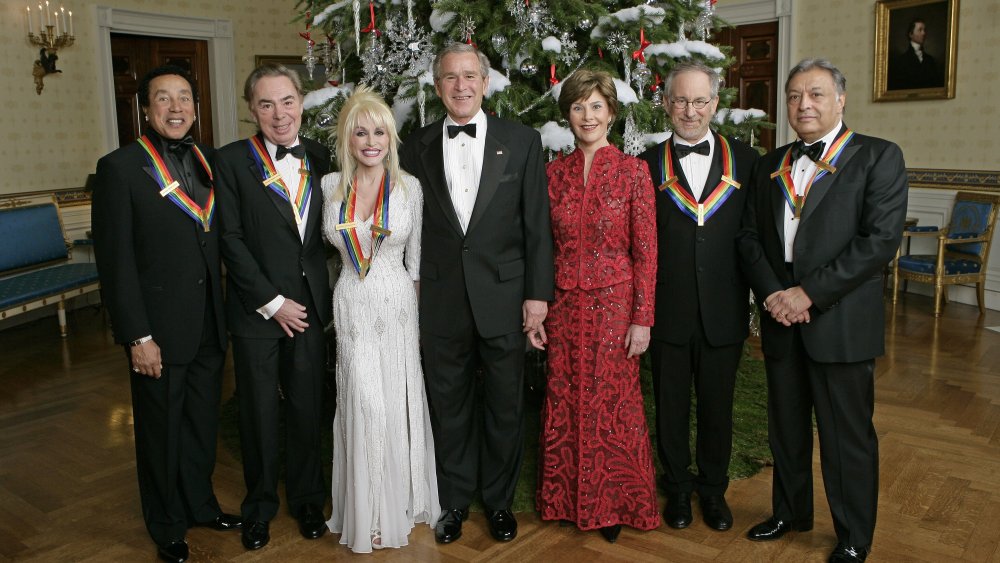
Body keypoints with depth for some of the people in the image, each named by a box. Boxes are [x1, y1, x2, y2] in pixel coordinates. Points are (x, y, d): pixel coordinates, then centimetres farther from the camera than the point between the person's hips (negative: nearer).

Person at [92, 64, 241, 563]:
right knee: (162, 432, 13)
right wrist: (138, 336, -15)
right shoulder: (119, 167, -11)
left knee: (203, 423, 20)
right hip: (159, 330, -5)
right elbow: (115, 260, -13)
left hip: (210, 327, 5)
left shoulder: (208, 161, 6)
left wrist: (225, 314, 5)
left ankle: (200, 504, 42)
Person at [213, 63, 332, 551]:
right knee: (258, 411, 11)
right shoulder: (231, 160, -4)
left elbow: (325, 234, 9)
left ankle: (307, 498, 33)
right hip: (256, 310, -2)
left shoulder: (320, 159, 6)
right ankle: (259, 504, 31)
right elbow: (231, 240, -9)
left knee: (307, 408, 13)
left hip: (310, 307, 3)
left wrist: (321, 300, 1)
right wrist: (272, 302, -12)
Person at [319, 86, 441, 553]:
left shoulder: (409, 186, -2)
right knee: (363, 405, 2)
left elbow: (415, 257, 3)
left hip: (397, 306, -1)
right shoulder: (331, 186, 0)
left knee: (398, 404, 7)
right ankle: (368, 511, 19)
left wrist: (418, 314, 3)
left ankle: (402, 500, 27)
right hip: (352, 307, 1)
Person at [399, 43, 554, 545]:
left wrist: (538, 292, -5)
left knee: (505, 404, 11)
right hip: (441, 300, 1)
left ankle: (499, 499, 31)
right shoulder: (417, 147, 5)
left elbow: (537, 223, -1)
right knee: (448, 404, 13)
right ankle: (453, 500, 31)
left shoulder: (522, 141, 0)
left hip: (503, 296, -1)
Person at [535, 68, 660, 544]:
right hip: (564, 305, 3)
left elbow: (645, 251, -5)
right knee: (564, 405, 11)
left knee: (613, 406, 7)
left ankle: (614, 504, 28)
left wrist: (642, 319, -9)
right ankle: (569, 499, 32)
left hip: (615, 304, -3)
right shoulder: (554, 172, 4)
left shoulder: (633, 171, -4)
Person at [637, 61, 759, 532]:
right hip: (667, 313, 0)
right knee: (671, 406, 13)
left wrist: (755, 300, -3)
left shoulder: (745, 160, 2)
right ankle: (677, 488, 33)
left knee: (717, 405, 15)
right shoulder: (648, 165, 1)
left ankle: (713, 489, 34)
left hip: (724, 312, 1)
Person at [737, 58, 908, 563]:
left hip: (840, 322, -4)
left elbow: (881, 238, -13)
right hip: (780, 320, 5)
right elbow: (749, 236, 9)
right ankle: (790, 512, 36)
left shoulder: (878, 157, -4)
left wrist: (810, 292, -17)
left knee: (848, 436, 6)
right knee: (786, 427, 17)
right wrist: (771, 293, -8)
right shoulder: (770, 165, 12)